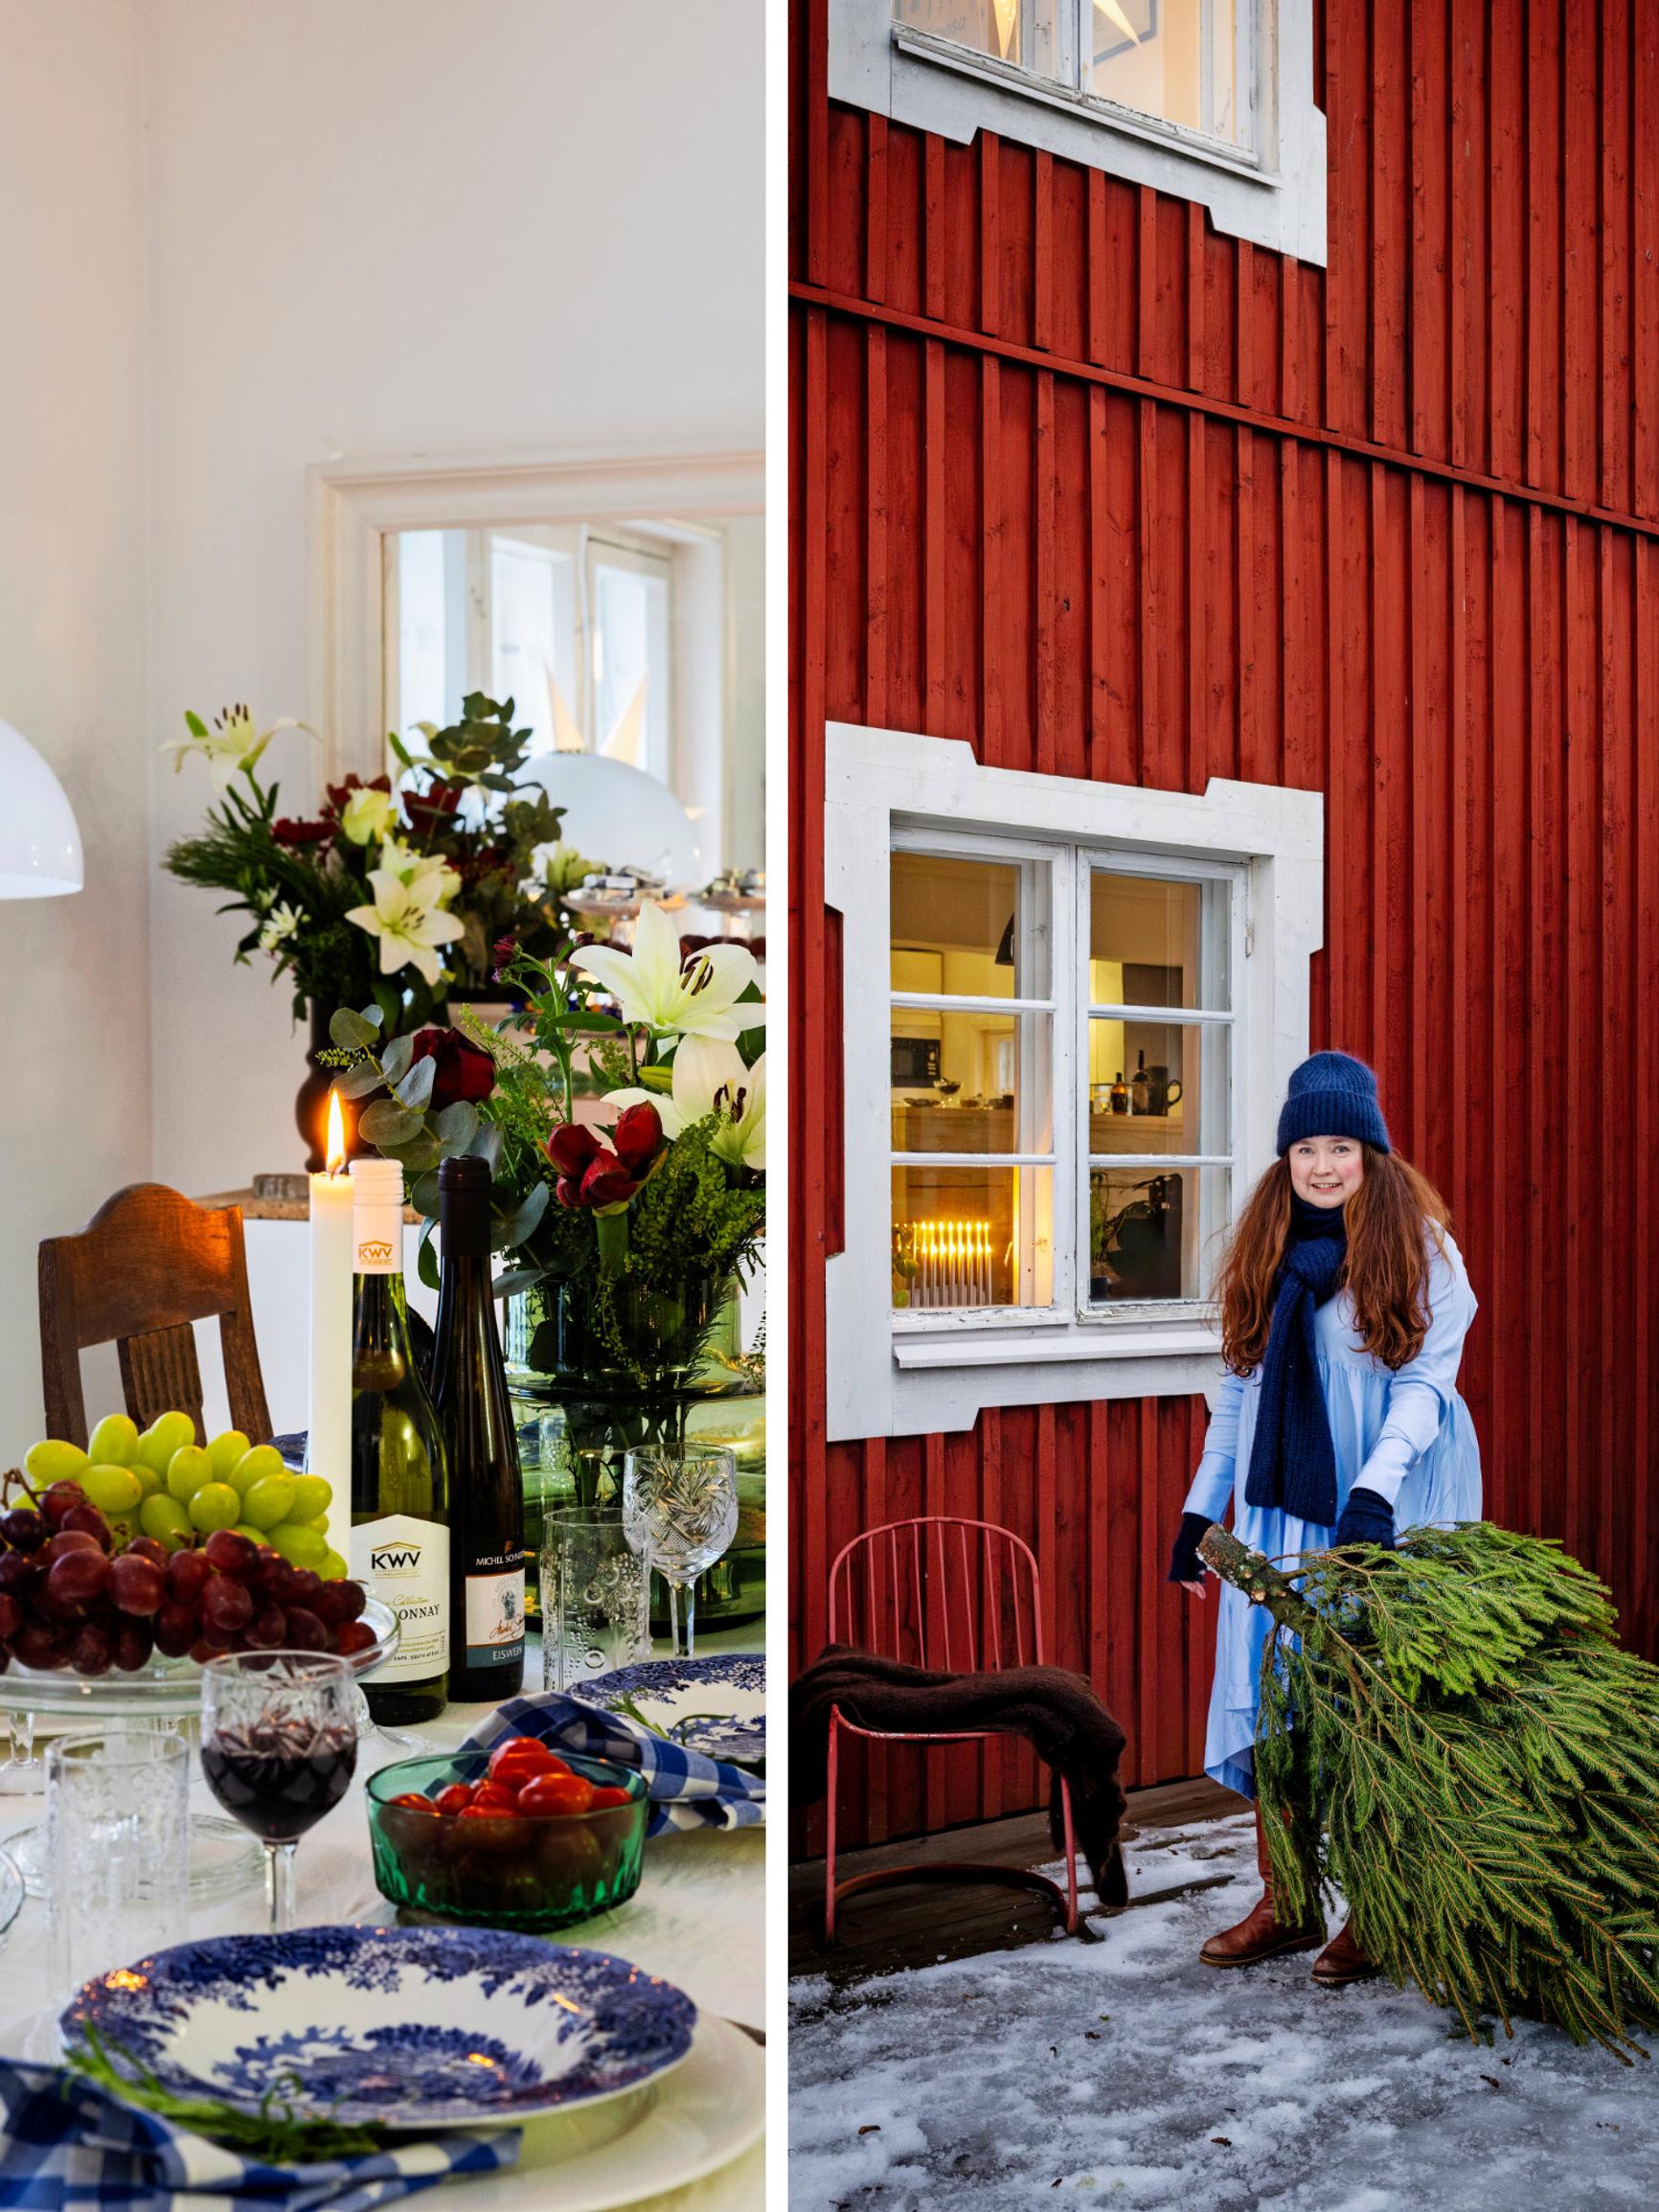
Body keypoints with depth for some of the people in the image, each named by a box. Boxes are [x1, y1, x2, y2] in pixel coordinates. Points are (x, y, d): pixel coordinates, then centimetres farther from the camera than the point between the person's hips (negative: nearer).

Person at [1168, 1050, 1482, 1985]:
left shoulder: (1420, 1249, -4)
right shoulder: (1265, 1252, 12)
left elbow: (1426, 1381, -12)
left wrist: (1374, 1490, -25)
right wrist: (1201, 1506, 15)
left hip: (1387, 1513, -5)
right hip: (1279, 1511, 5)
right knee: (1269, 1695, 4)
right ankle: (1285, 1903, 15)